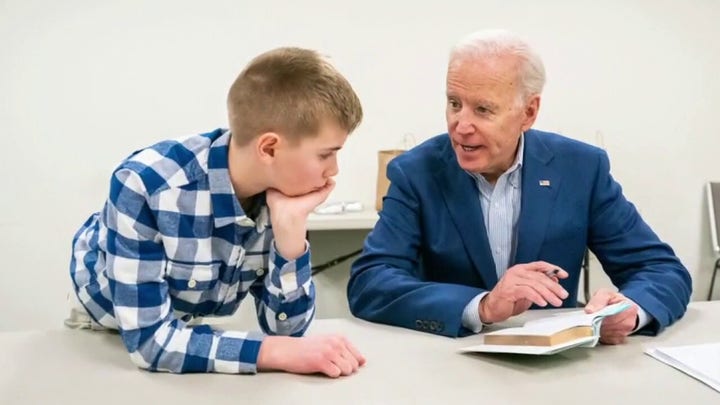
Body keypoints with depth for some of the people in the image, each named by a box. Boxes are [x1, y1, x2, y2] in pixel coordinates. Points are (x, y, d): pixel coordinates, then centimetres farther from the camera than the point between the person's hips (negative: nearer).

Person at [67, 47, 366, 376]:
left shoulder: (281, 194, -20)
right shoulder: (145, 185, -35)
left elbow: (284, 327, -18)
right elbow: (148, 338, -36)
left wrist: (291, 224, -31)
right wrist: (277, 353, -41)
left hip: (188, 324, 2)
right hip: (109, 325, -2)